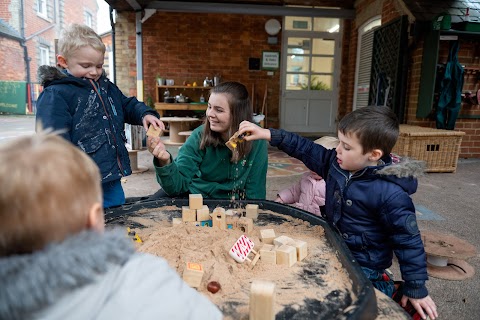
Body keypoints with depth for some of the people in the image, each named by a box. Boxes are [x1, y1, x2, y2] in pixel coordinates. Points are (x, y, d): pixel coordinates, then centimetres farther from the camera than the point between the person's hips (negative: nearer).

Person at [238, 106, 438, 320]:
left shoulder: (390, 194, -25)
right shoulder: (336, 164, -8)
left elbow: (408, 241, -18)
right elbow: (307, 150, -1)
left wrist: (416, 290, -10)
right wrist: (268, 134, -7)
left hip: (363, 269, -7)